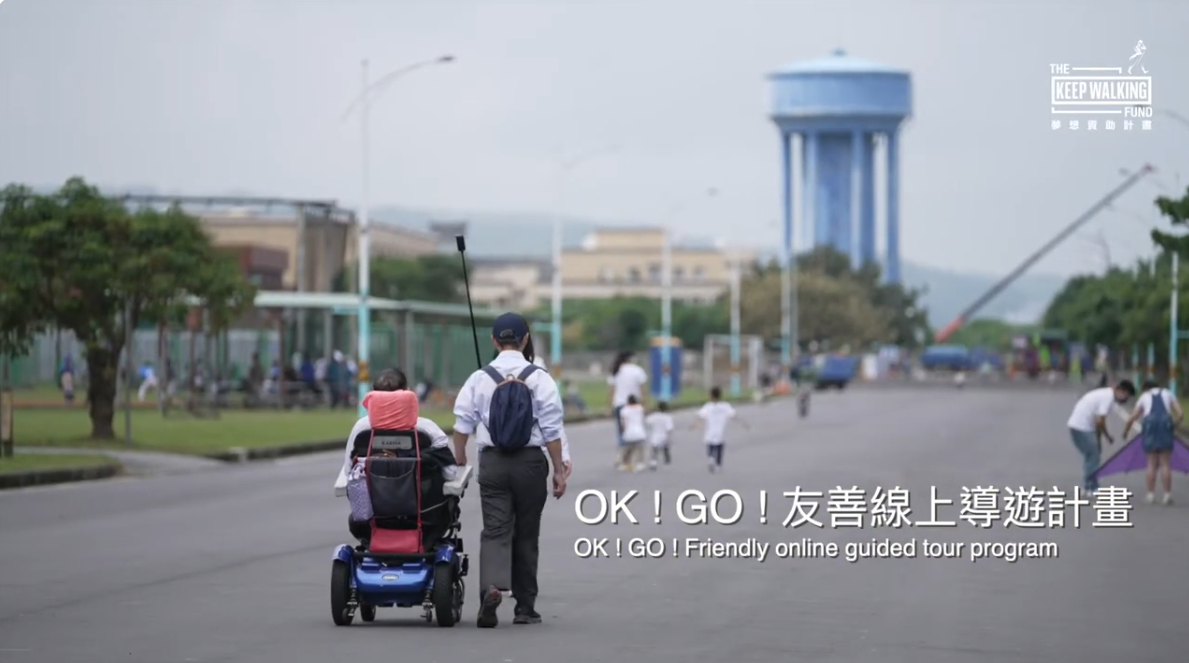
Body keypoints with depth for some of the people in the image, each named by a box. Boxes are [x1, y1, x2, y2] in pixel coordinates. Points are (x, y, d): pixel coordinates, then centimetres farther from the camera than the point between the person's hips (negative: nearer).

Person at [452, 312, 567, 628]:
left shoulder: (479, 379, 0)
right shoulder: (539, 378, -4)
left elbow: (463, 424, 0)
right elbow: (552, 429, -5)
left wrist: (459, 461, 11)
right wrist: (559, 469, 1)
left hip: (492, 461, 0)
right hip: (530, 461, 0)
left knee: (495, 529, -2)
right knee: (526, 534, 10)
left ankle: (491, 586, -29)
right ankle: (525, 607, 15)